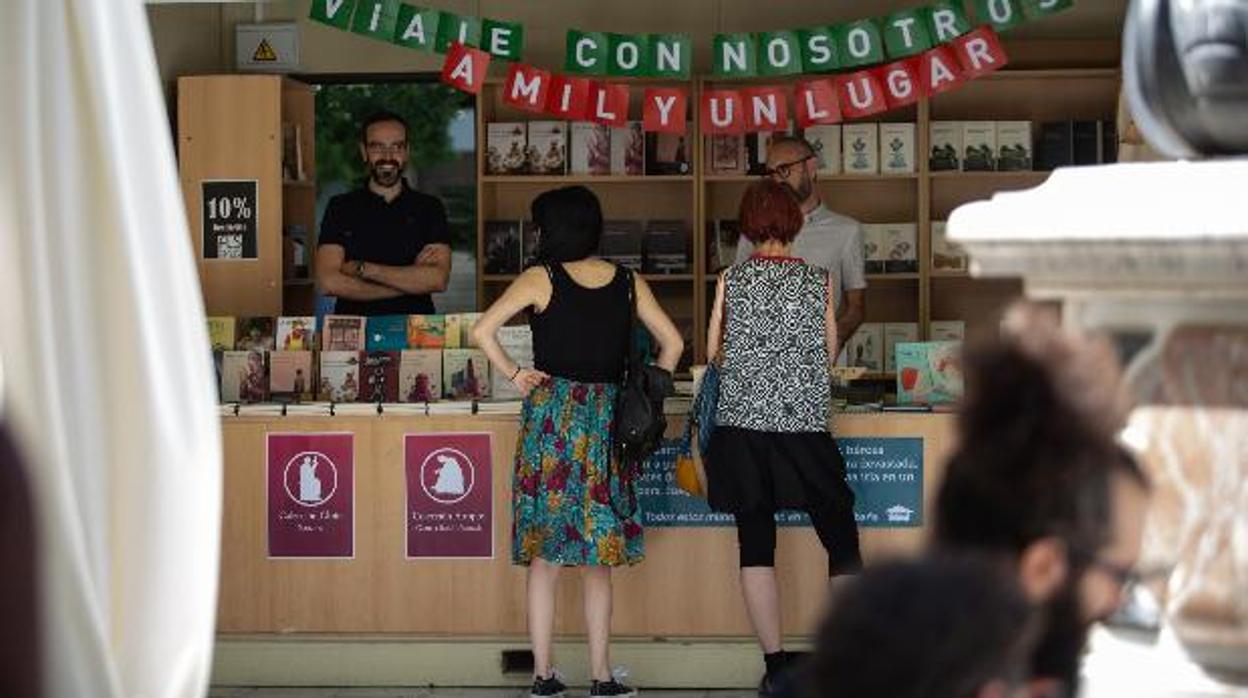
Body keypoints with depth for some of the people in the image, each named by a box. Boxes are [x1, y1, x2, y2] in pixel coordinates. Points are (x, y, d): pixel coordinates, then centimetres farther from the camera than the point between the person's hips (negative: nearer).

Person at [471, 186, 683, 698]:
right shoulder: (628, 283, 6)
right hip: (607, 420, 2)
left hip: (550, 412, -2)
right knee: (598, 558, 7)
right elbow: (672, 343, 9)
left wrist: (514, 375, 0)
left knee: (543, 556, 5)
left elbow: (482, 331, -10)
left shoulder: (540, 279, -3)